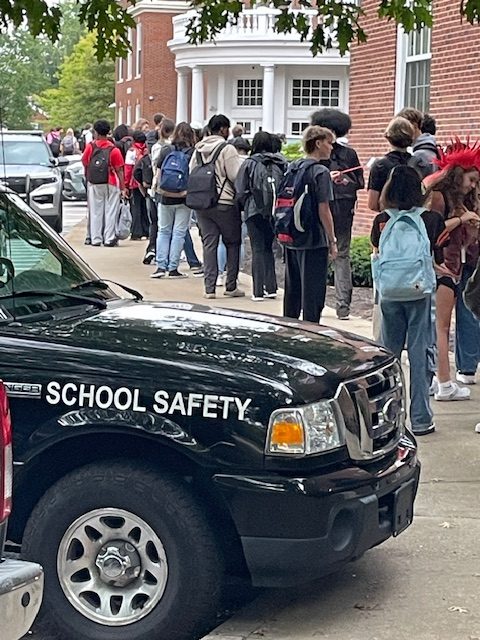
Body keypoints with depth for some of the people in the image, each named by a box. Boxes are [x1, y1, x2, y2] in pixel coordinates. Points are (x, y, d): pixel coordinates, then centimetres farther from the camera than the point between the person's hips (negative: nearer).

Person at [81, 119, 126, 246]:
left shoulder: (90, 147, -4)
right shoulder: (114, 150, -7)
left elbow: (84, 163, 3)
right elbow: (119, 170, -8)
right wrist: (123, 188, -5)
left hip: (93, 184, 2)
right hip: (111, 184, -2)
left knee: (95, 212, 9)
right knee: (110, 211, 4)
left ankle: (95, 239, 9)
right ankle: (109, 239, 2)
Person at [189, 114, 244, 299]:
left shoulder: (198, 149, 10)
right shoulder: (227, 149, -10)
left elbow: (191, 173, 10)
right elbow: (236, 176, -13)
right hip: (225, 203, -5)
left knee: (208, 244, 8)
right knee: (232, 243, 8)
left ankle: (209, 287, 4)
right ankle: (231, 286, 9)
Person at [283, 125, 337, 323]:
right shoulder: (320, 172, -12)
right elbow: (323, 210, -15)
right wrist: (332, 241, -9)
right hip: (314, 241, -7)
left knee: (292, 291, 16)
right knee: (312, 294, -1)